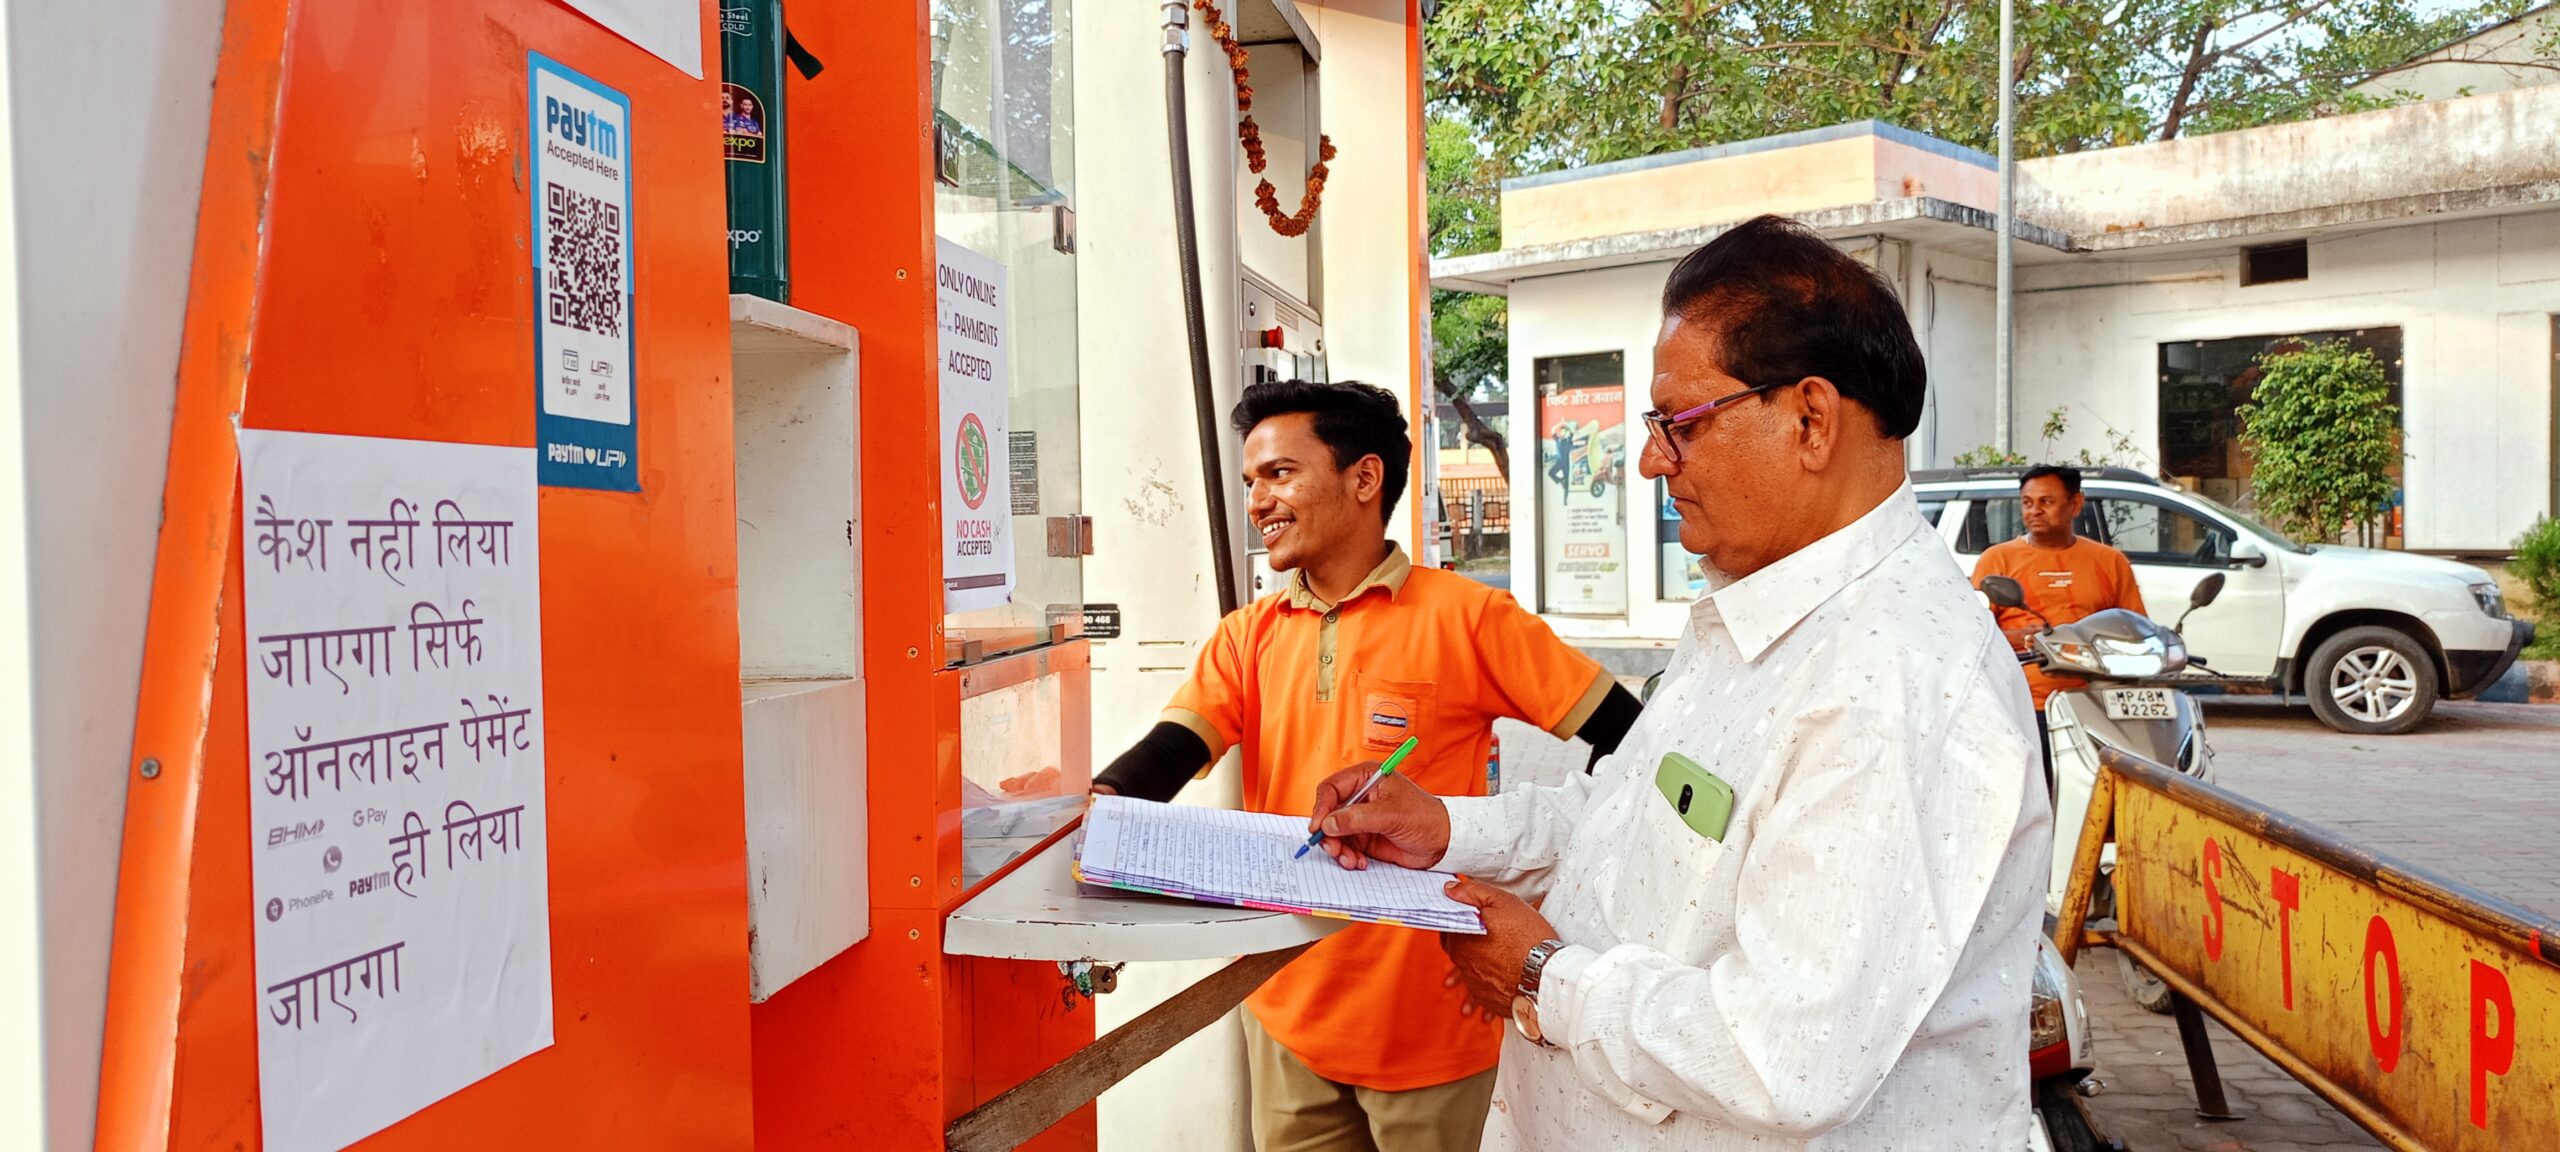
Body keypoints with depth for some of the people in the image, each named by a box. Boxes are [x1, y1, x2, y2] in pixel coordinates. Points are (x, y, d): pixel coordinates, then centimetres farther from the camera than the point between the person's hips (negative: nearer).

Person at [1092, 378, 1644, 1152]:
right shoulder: (1248, 636, 4)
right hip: (1286, 1009, 4)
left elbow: (1630, 745, -11)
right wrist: (1107, 807, -30)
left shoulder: (1463, 617, -10)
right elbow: (1168, 753, -8)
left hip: (1428, 1019, -4)